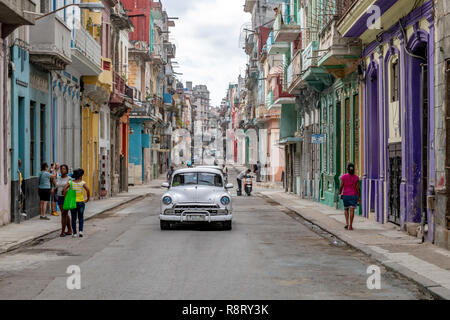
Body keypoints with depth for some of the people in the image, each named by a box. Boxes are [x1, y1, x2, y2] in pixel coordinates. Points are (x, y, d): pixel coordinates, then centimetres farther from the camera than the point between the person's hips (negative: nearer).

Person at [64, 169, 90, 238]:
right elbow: (88, 190, -20)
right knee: (81, 217, 15)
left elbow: (65, 188, -14)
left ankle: (74, 233, 8)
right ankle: (80, 231, 0)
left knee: (74, 218, 8)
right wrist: (88, 199, -10)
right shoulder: (82, 183, -6)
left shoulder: (71, 182, 0)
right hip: (81, 202, -1)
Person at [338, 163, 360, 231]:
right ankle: (350, 226, -3)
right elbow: (358, 188, -7)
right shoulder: (356, 177, -5)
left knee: (346, 209, 18)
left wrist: (340, 193, 12)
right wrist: (359, 197, -1)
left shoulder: (344, 177, -7)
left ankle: (347, 223, 5)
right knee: (352, 210, 0)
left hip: (345, 195, 0)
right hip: (353, 196, 0)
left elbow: (341, 186, -7)